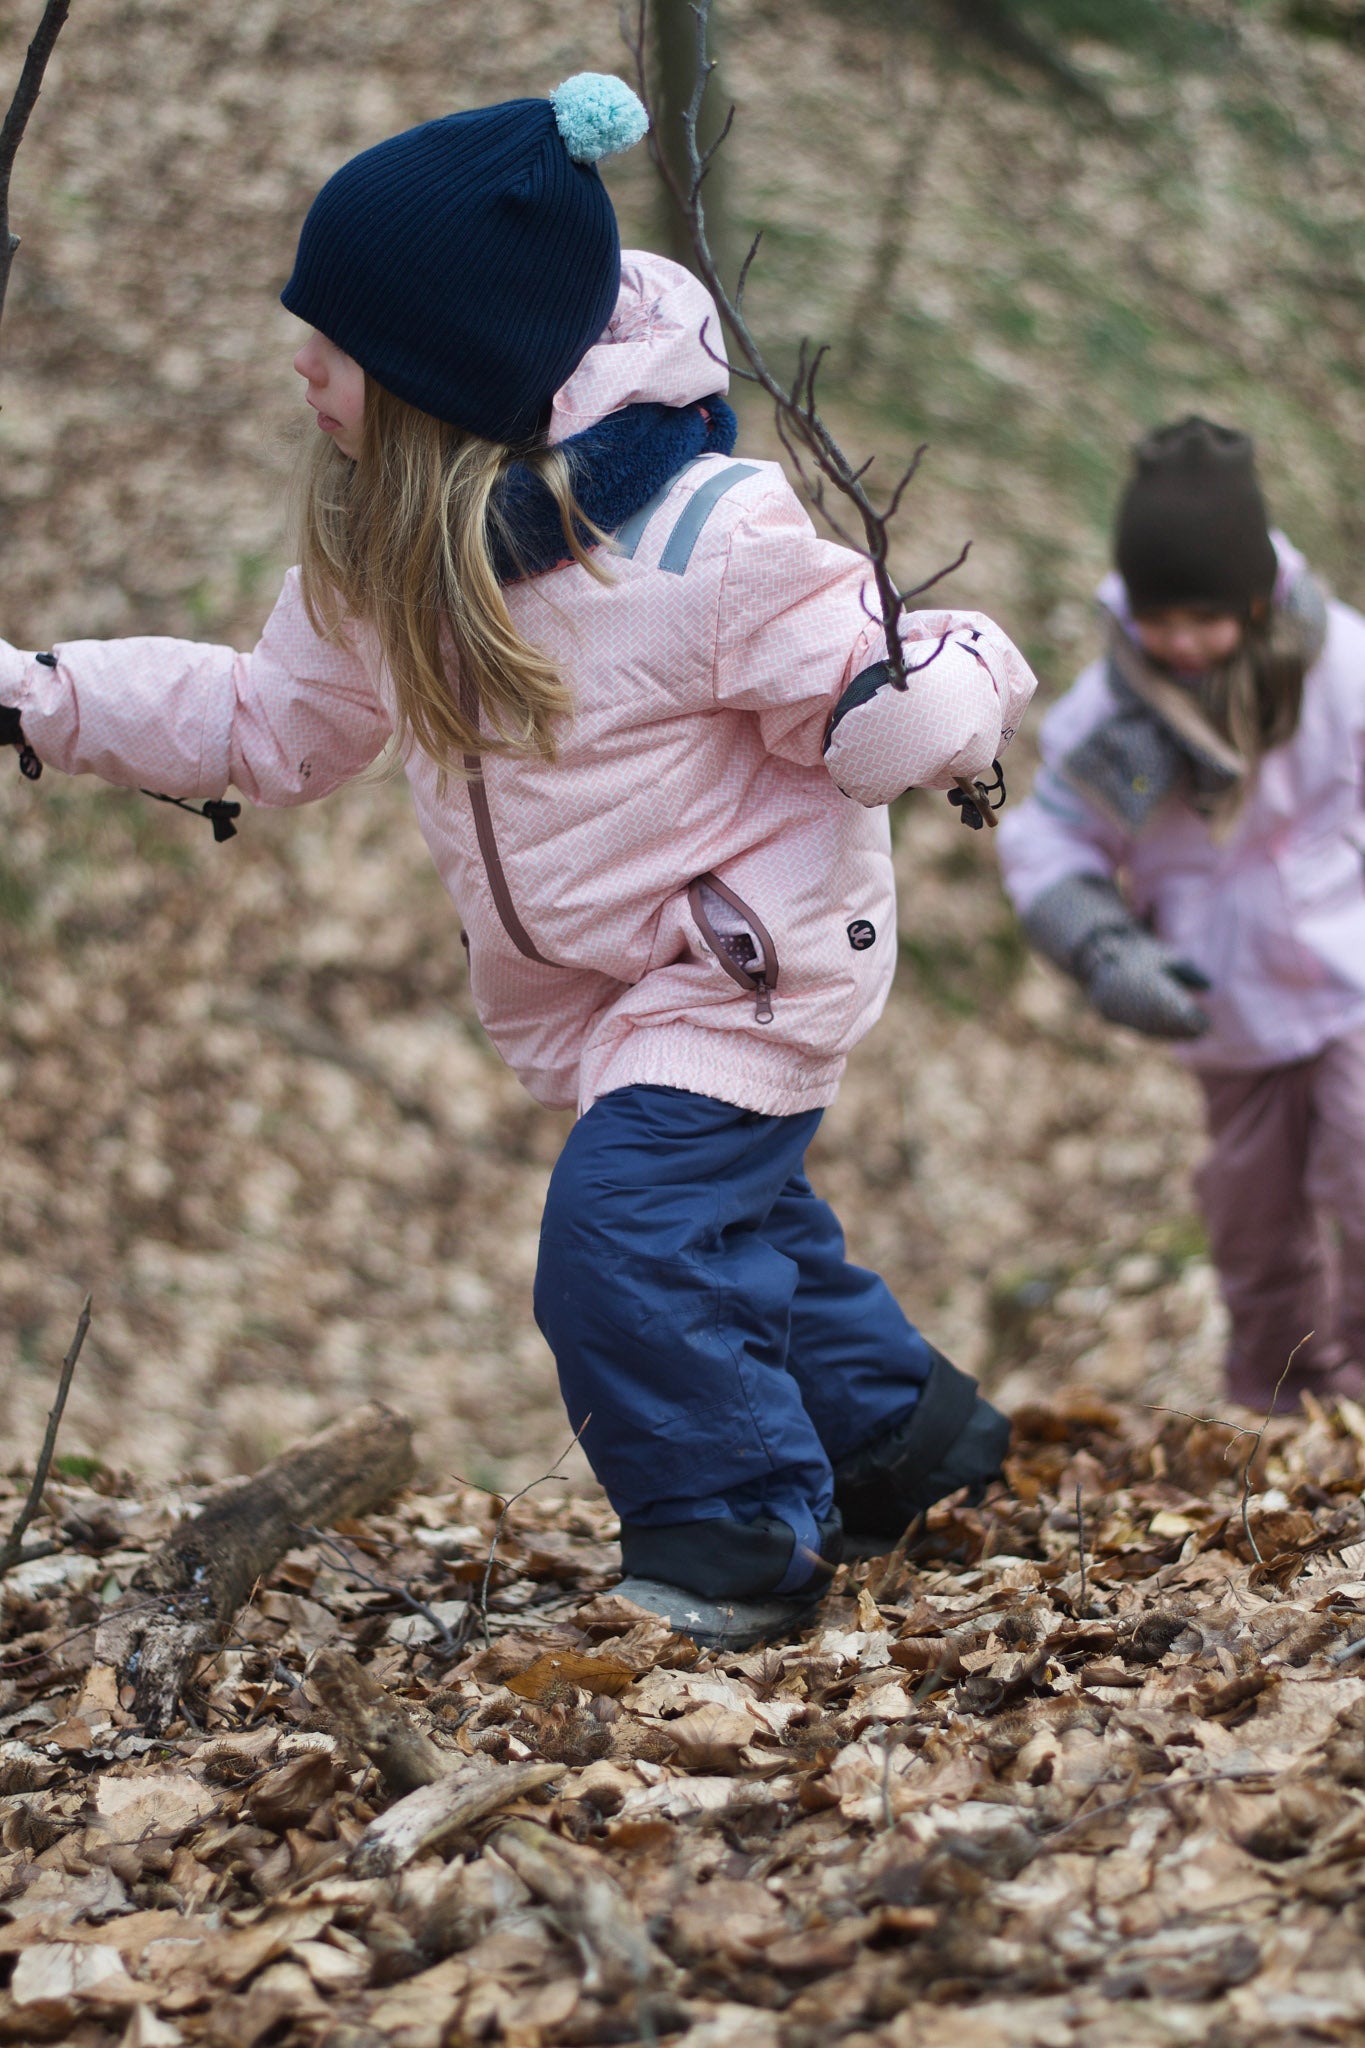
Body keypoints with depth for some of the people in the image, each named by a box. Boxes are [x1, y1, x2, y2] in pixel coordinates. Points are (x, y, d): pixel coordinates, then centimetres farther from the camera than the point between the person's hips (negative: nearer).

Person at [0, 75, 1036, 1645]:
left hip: (746, 957, -8)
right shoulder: (382, 546, -6)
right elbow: (273, 724, 5)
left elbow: (866, 698, -20)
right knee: (729, 1214, 21)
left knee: (628, 1230, -19)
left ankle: (739, 1534, 0)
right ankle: (894, 1427, 43)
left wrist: (941, 697, -40)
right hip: (575, 979, 8)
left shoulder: (698, 539, -29)